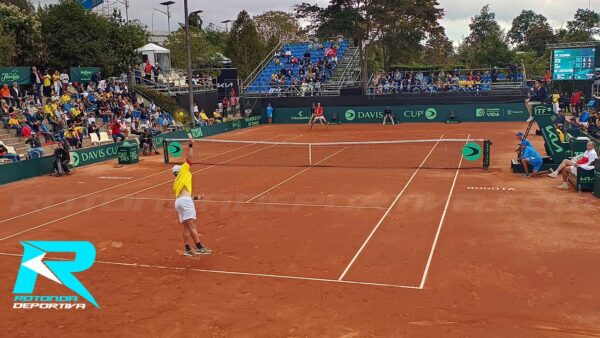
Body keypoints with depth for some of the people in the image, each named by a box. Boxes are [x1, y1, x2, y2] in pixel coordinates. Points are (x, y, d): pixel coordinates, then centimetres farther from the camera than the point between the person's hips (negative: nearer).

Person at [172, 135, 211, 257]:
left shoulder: (176, 183, 29)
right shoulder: (183, 171, 12)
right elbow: (189, 158, 5)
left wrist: (196, 198, 31)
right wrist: (191, 145, 11)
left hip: (178, 201, 8)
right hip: (185, 200, -8)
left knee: (186, 227, 10)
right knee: (192, 225, -11)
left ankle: (187, 249, 9)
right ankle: (199, 248, -12)